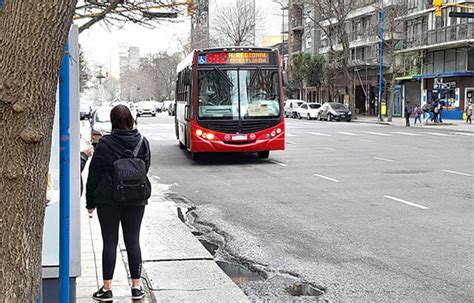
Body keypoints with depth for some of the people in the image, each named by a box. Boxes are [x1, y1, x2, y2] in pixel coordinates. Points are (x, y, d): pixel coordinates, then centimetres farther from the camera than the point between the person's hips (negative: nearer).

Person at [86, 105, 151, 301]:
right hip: (137, 199, 3)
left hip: (108, 200, -3)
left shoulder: (105, 144, -10)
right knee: (133, 241, 9)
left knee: (110, 242, 4)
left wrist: (90, 202, 2)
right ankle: (136, 287, 14)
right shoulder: (143, 143, -1)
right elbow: (146, 169, 8)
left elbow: (94, 174, -5)